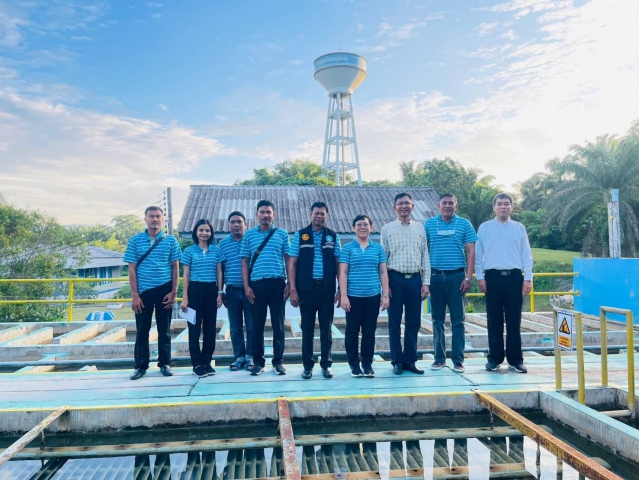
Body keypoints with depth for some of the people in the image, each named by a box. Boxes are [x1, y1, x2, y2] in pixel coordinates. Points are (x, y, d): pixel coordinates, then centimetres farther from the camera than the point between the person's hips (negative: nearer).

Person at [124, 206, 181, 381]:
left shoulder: (171, 240, 2)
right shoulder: (135, 240, 2)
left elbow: (175, 267, 4)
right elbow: (132, 269, 2)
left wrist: (174, 292, -3)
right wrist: (134, 295, -4)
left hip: (164, 290, 0)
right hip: (144, 291, 0)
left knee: (164, 329, 8)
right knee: (142, 330, 8)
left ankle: (164, 363, 19)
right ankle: (141, 365, 18)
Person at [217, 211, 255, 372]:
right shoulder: (223, 243, 8)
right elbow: (220, 268, 8)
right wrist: (220, 292, 3)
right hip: (232, 291, 2)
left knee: (251, 325, 2)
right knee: (235, 326, 8)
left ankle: (250, 356, 14)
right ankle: (239, 357, 18)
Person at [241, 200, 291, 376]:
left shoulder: (282, 234, 8)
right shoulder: (249, 235, 8)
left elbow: (288, 260, 7)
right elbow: (245, 262, 8)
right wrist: (246, 285, -1)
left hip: (277, 283, 0)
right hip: (257, 284, 0)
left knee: (278, 324, 5)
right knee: (257, 324, 6)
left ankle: (278, 361, 15)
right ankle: (258, 361, 16)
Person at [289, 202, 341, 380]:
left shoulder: (333, 236, 8)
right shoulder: (300, 235, 4)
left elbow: (339, 264, 7)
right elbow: (292, 264, 1)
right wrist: (293, 290, -5)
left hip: (327, 288, 1)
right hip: (306, 288, -1)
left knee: (326, 328, 8)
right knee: (307, 328, 6)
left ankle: (326, 364, 19)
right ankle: (307, 365, 16)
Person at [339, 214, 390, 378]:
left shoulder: (378, 248, 8)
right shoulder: (347, 248, 2)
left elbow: (383, 273, 9)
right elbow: (343, 273, -1)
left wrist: (385, 295, 4)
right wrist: (343, 296, -8)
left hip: (373, 297, 2)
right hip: (353, 297, -2)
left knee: (369, 331, 8)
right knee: (352, 331, 5)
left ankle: (367, 364, 20)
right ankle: (354, 364, 17)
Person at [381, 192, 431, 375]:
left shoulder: (420, 228, 10)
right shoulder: (387, 229, 3)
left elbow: (425, 257, 9)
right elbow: (382, 257, 1)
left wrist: (426, 282, 3)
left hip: (415, 279, 2)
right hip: (395, 278, -2)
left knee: (414, 322, 7)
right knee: (394, 322, 4)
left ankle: (410, 360, 19)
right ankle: (397, 361, 15)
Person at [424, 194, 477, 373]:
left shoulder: (464, 224, 3)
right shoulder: (429, 224, 6)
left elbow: (470, 252, 2)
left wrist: (468, 278, -6)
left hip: (457, 276, -1)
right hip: (435, 276, 1)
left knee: (458, 320, 2)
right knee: (437, 320, 8)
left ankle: (458, 360, 10)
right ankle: (439, 357, 18)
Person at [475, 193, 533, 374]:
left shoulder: (519, 228, 9)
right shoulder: (484, 227, 7)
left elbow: (527, 255, 7)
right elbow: (478, 254, 5)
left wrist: (528, 278, -1)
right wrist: (479, 277, -2)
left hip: (514, 277, 1)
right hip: (493, 277, 0)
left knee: (514, 321, 4)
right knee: (494, 321, 5)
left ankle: (515, 359, 14)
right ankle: (494, 358, 14)